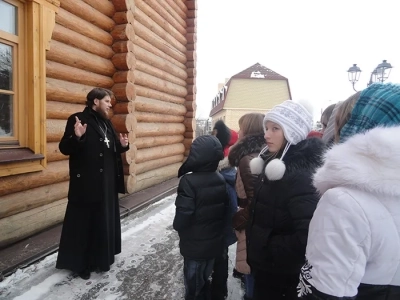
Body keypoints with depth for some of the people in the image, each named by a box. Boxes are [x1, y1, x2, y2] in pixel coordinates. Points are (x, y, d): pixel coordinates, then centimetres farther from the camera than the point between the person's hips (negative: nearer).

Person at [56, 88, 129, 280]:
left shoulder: (106, 122, 13)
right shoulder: (77, 119, -10)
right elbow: (64, 148, -15)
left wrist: (122, 145, -1)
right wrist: (76, 137, -34)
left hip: (107, 182, 8)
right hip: (86, 183, -8)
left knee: (105, 220, 16)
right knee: (83, 223, 5)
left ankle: (102, 257, 34)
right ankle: (79, 263, 21)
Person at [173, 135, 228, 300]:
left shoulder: (189, 181, -27)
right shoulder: (221, 179, -6)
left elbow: (182, 217, -25)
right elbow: (225, 210, 3)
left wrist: (177, 226, -3)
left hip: (195, 245, -5)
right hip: (215, 242, 6)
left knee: (194, 287, 17)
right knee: (204, 280, 27)